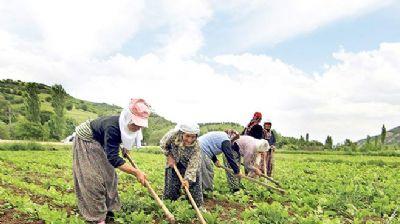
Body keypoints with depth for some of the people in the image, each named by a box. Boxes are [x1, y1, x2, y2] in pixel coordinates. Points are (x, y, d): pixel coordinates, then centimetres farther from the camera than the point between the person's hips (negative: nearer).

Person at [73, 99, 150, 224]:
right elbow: (113, 158, -41)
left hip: (100, 144, 8)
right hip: (85, 141, -8)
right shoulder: (112, 128, -41)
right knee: (92, 178, -11)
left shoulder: (125, 125, -17)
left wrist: (125, 147, -1)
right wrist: (136, 172, -42)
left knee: (107, 175, 8)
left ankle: (107, 210, 18)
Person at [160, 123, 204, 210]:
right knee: (171, 185, 6)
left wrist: (187, 179, -44)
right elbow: (163, 144, -12)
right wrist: (169, 157, -16)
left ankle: (199, 206, 15)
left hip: (188, 166, -1)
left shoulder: (196, 147, -34)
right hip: (173, 163, 1)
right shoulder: (174, 134, -33)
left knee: (194, 183, -3)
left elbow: (193, 165, -33)